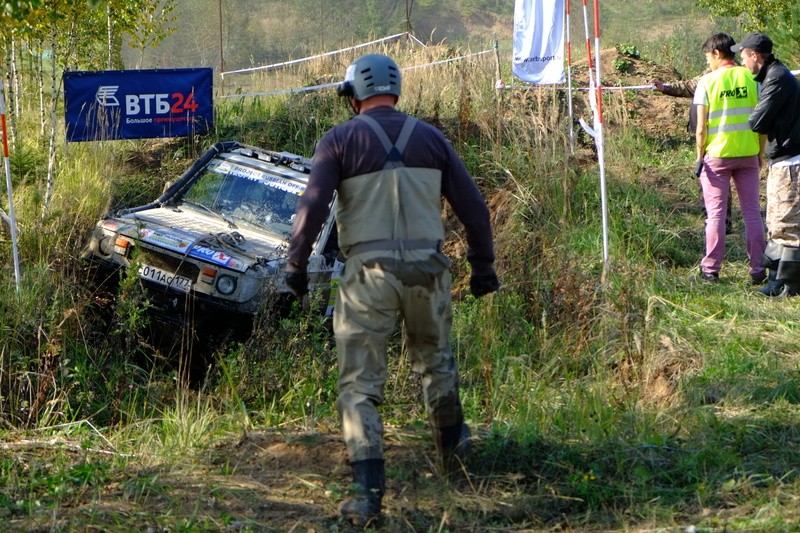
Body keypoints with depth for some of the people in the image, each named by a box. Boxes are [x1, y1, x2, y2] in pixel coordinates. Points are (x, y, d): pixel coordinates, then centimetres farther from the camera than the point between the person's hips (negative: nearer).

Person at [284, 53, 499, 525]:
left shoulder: (340, 141, -3)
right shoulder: (430, 137, 7)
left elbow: (312, 208, -12)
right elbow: (473, 206, 8)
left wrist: (296, 266, -1)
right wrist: (483, 265, 18)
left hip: (369, 273, -3)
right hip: (427, 268, 3)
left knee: (360, 385, 2)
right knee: (435, 358, 28)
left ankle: (369, 493, -7)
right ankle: (451, 446, 47)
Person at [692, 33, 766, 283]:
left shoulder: (707, 82, -6)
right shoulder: (751, 78, 1)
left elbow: (701, 126, -8)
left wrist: (700, 155, 2)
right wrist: (760, 152, 11)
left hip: (717, 154, -2)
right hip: (748, 154, 2)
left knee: (716, 213, 4)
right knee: (752, 211, 7)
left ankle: (711, 268, 6)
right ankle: (757, 268, 8)